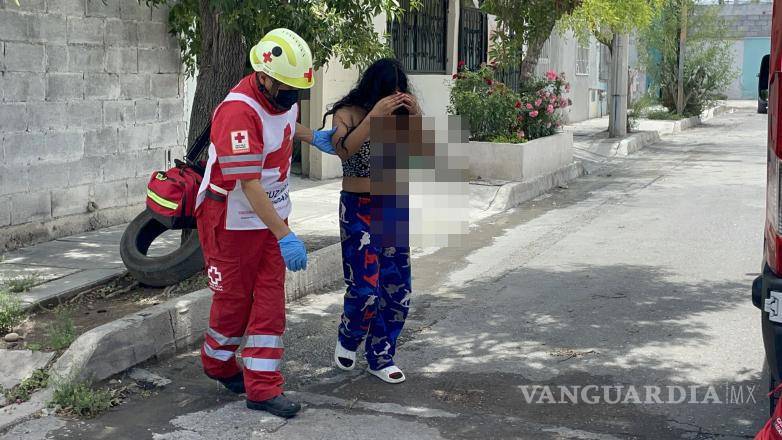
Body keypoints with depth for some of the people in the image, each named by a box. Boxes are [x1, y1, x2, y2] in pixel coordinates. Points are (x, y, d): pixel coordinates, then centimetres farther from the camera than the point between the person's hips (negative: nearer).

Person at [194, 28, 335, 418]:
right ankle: (217, 364, 37)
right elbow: (249, 184, -31)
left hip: (271, 215, 7)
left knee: (270, 299, 5)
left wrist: (312, 137, 10)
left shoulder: (283, 97, -2)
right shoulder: (239, 112, -29)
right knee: (234, 299, 9)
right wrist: (285, 236, -31)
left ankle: (262, 387, 12)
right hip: (233, 221, -7)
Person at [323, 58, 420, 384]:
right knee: (365, 288, -10)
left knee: (397, 289, 6)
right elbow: (343, 149, -25)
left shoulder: (399, 115, 5)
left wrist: (416, 116, -15)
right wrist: (374, 116, -31)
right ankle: (347, 340, 22)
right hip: (359, 209, -5)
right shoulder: (348, 113, -7)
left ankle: (380, 358, 22)